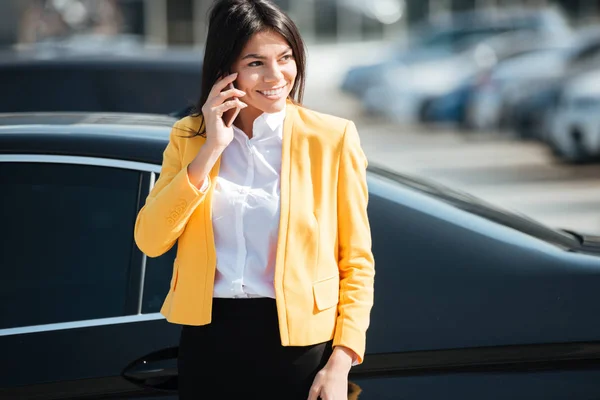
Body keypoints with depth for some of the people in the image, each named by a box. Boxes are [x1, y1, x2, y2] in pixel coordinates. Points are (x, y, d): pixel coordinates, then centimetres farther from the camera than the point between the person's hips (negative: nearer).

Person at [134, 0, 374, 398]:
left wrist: (341, 362, -13)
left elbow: (357, 263, -3)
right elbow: (150, 241, -5)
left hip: (297, 344, -2)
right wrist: (210, 151, -12)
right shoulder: (189, 137, 5)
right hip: (208, 339, 3)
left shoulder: (332, 138, -4)